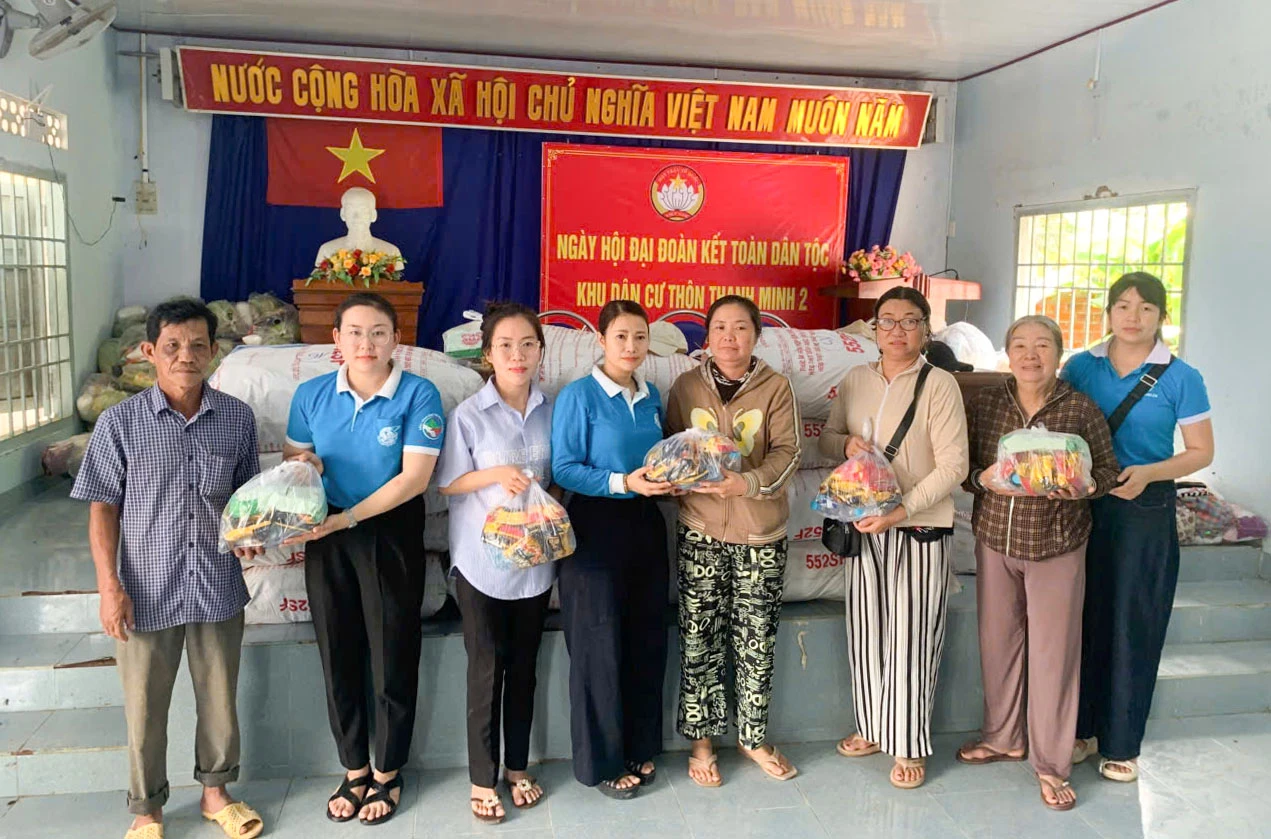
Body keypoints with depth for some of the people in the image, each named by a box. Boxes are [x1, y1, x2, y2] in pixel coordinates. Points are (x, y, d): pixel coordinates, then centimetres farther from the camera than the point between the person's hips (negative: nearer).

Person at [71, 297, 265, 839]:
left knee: (220, 697, 16)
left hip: (219, 588, 2)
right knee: (145, 706, 13)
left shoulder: (237, 418, -2)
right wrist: (109, 585, -10)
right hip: (147, 591, -2)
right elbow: (103, 508, -5)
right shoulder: (121, 422, -8)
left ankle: (215, 790, 38)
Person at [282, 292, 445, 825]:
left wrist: (347, 517, -23)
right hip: (326, 537, 4)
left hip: (391, 535, -3)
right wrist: (302, 464, -14)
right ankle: (354, 769, 32)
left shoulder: (418, 395, -11)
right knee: (338, 654, 13)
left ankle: (387, 774, 27)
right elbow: (293, 457, 11)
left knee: (392, 655, 7)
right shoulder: (311, 395, 1)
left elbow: (414, 476, -17)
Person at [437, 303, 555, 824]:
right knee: (486, 669, 5)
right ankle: (482, 778, 21)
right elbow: (447, 483, -5)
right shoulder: (468, 415, -10)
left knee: (523, 666, 15)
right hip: (482, 560, -3)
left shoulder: (551, 411, 1)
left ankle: (517, 766, 32)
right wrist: (495, 475, -20)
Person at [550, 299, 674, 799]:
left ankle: (640, 748, 30)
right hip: (596, 527, -6)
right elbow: (563, 469, -13)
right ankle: (603, 761, 19)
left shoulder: (651, 397, 9)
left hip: (646, 524, 6)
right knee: (600, 645, 3)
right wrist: (623, 482, -23)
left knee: (647, 639, 12)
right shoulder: (578, 396, -9)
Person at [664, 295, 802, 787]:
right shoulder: (687, 387, 3)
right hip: (701, 529, 1)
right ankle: (701, 740, 22)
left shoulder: (775, 387, -2)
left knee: (757, 640, 9)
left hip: (760, 530, 0)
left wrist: (748, 482, -27)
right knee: (699, 639, 5)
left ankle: (753, 737, 28)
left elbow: (787, 452, -10)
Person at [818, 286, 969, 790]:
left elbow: (952, 466, -14)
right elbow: (825, 439, 14)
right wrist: (846, 443, -10)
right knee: (865, 630, 13)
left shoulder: (939, 385, -10)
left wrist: (899, 512, -23)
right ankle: (872, 729, 32)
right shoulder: (855, 380, 5)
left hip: (920, 527, -5)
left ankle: (909, 746, 19)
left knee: (911, 637, 3)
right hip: (864, 524, 5)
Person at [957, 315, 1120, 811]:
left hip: (1056, 545, -2)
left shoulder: (1082, 410, -4)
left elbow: (1108, 470, 2)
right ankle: (1003, 737, 34)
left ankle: (1051, 763, 18)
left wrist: (1084, 488, -18)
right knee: (998, 640, 13)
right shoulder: (983, 406, 0)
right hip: (995, 538, 2)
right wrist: (985, 479, -17)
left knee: (1053, 652, 3)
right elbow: (961, 469, 4)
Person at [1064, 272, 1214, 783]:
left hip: (1145, 514, -2)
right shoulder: (1081, 367, 2)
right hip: (1083, 507, 2)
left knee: (1133, 626, 5)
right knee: (1083, 618, 8)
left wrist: (1147, 473, -19)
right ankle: (1080, 728, 24)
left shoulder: (1180, 378, -5)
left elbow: (1201, 452, -3)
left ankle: (1121, 745, 19)